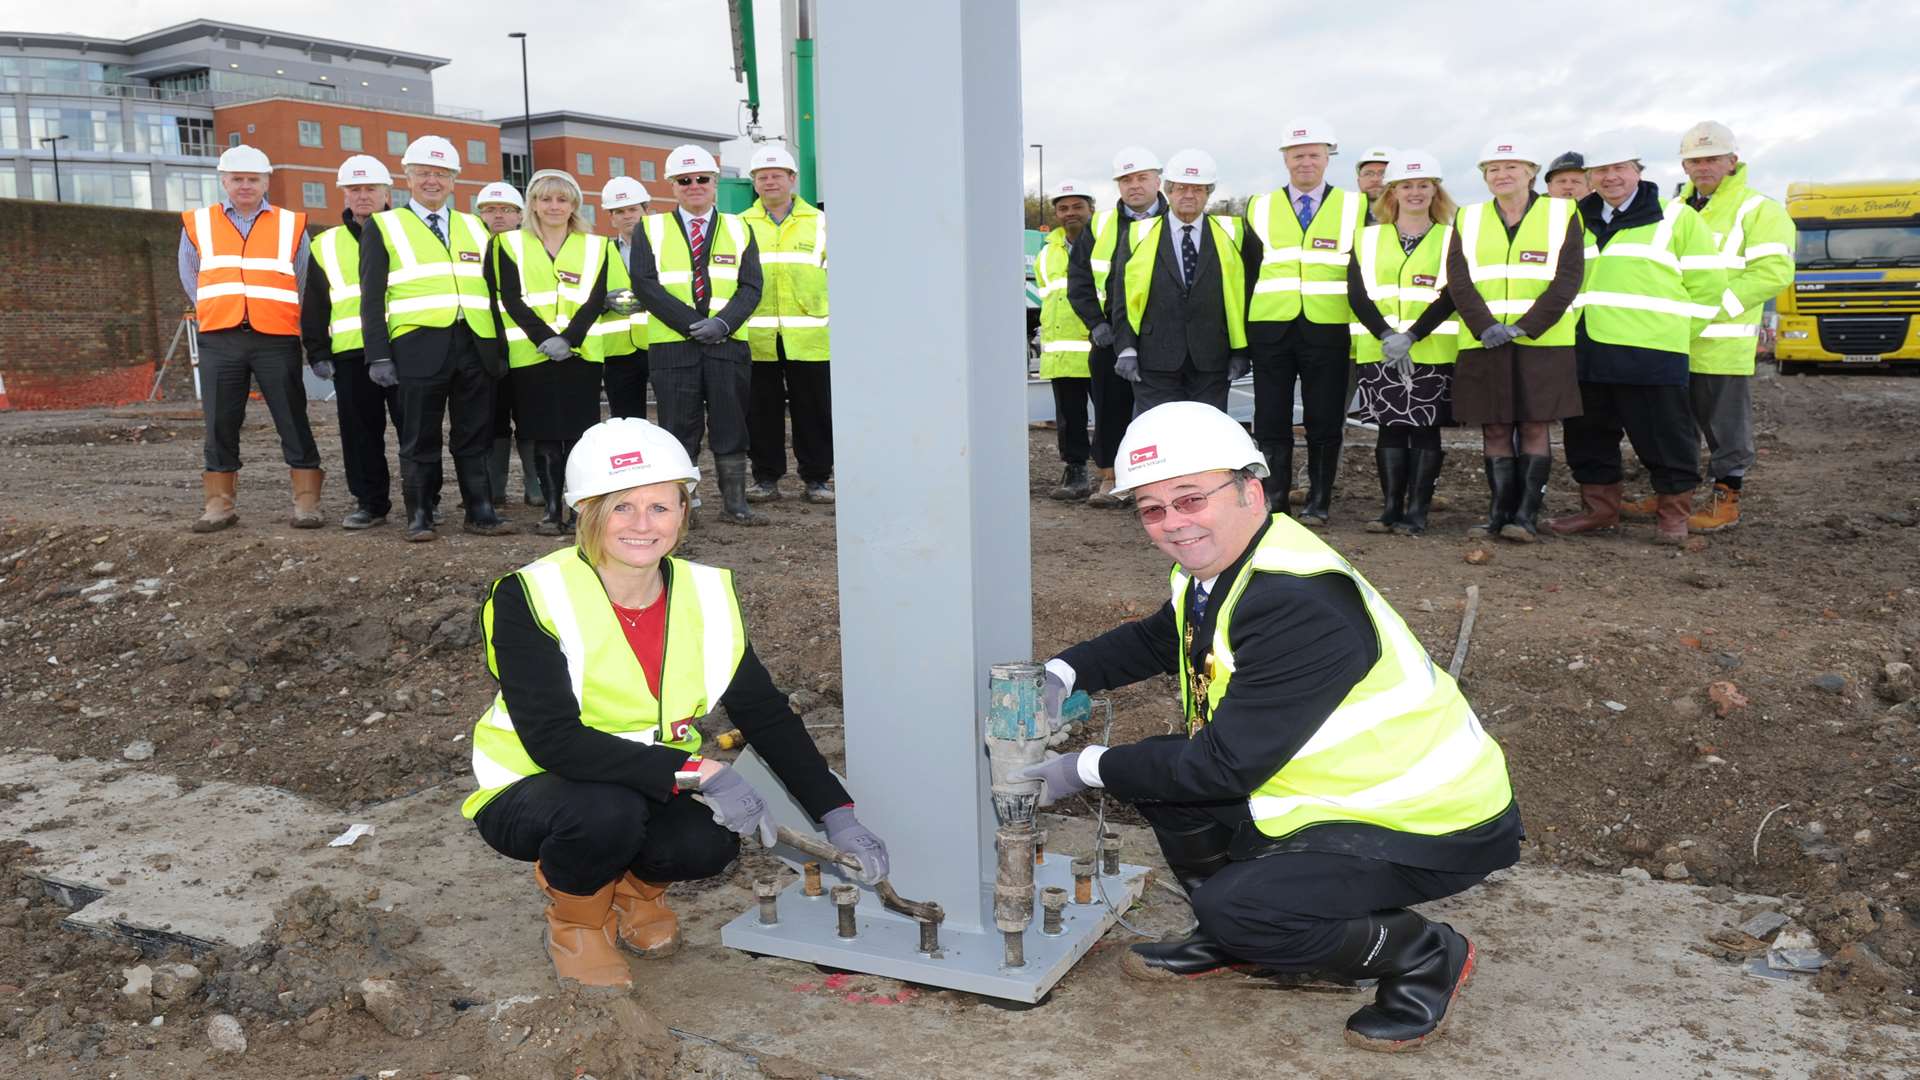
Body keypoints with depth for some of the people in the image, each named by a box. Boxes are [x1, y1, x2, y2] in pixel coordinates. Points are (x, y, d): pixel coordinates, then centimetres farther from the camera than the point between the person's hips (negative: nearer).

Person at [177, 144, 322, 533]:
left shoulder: (292, 226, 10)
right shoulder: (197, 225, 12)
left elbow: (306, 288, 11)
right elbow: (192, 282, 17)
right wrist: (219, 314, 9)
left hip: (278, 340, -1)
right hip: (219, 341, 2)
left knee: (293, 422, -1)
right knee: (220, 425, 4)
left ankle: (307, 502, 5)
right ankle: (219, 504, 12)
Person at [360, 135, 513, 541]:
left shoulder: (474, 228, 18)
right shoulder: (385, 226, 7)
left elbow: (491, 292, 18)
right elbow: (372, 297, 2)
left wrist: (501, 348, 11)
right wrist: (378, 355, -7)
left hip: (476, 345, 3)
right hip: (419, 345, -3)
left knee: (475, 436, 5)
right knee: (420, 439, 1)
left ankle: (480, 511, 11)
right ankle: (419, 516, 10)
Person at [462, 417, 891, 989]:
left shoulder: (705, 595, -8)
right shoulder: (532, 598, -23)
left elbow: (767, 715, -2)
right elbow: (552, 741, -31)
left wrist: (836, 815, -10)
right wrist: (696, 772, -36)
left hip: (646, 791, 4)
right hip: (528, 793, -4)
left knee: (707, 843, -26)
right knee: (609, 810, -35)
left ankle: (635, 888, 11)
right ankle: (573, 920, -1)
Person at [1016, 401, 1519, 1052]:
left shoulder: (1301, 603, -30)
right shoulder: (1216, 564, -1)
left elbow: (1227, 765, -28)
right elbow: (1154, 640, 18)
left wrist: (1090, 769, -17)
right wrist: (1063, 673, -1)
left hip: (1434, 827, -9)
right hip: (1336, 790, 9)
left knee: (1238, 906, -24)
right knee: (1155, 768, 1)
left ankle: (1424, 956, 1)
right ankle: (1231, 940, 19)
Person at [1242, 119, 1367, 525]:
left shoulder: (1355, 208, 7)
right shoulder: (1259, 208, 10)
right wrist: (1243, 334, 5)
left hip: (1329, 329, -1)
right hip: (1271, 329, 1)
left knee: (1325, 422, 3)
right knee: (1271, 420, 3)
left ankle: (1319, 502, 13)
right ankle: (1273, 499, 13)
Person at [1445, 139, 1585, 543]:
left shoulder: (1561, 213, 5)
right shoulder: (1468, 218, 11)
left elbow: (1567, 278, -4)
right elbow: (1458, 280, 1)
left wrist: (1526, 327, -14)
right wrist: (1485, 326, -13)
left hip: (1543, 341, -2)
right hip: (1484, 342, 2)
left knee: (1535, 426, -3)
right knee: (1494, 428, 3)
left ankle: (1527, 513, 0)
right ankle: (1498, 510, 9)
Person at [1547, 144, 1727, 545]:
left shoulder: (1676, 218, 2)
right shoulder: (1579, 221, 17)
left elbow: (1707, 285, 2)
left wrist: (1672, 333, -1)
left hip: (1650, 354, -5)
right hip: (1586, 356, 5)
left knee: (1664, 438, -1)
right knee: (1589, 438, 11)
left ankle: (1674, 515, 11)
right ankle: (1599, 508, 23)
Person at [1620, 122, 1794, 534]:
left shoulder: (1758, 210, -5)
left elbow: (1773, 272, -15)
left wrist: (1715, 306, -20)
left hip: (1721, 343, -7)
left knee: (1726, 426, 2)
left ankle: (1726, 500, 11)